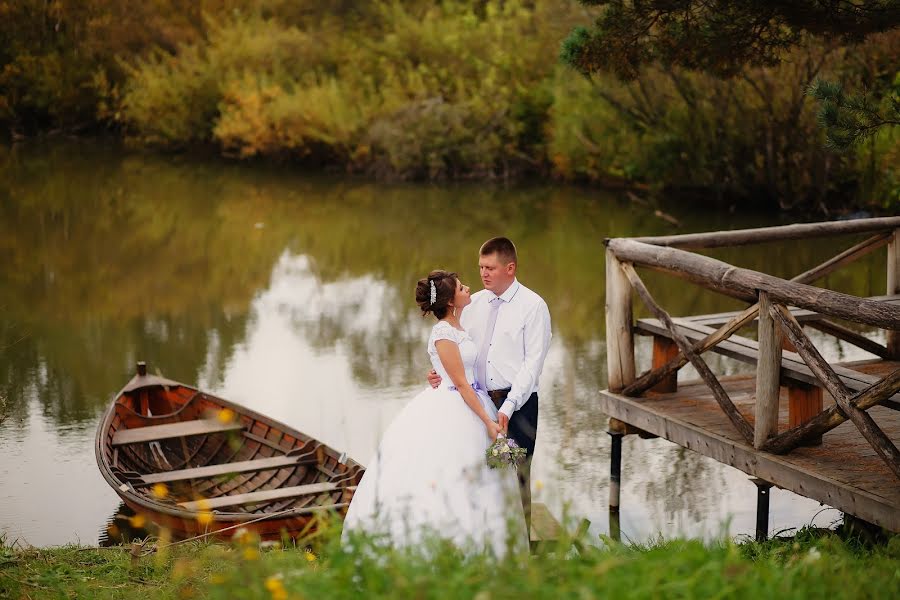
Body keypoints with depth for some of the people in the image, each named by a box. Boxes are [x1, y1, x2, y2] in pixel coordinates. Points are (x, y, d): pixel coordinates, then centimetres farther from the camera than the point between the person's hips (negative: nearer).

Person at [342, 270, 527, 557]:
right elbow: (461, 383, -17)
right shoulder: (443, 333, -16)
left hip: (469, 403, 9)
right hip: (452, 412, -9)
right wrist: (488, 421, -17)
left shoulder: (457, 327, 13)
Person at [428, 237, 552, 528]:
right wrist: (440, 373, -7)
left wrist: (508, 407, -18)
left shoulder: (533, 306, -5)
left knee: (516, 476, -2)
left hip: (517, 403, -4)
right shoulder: (473, 303, 11)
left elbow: (533, 362, -10)